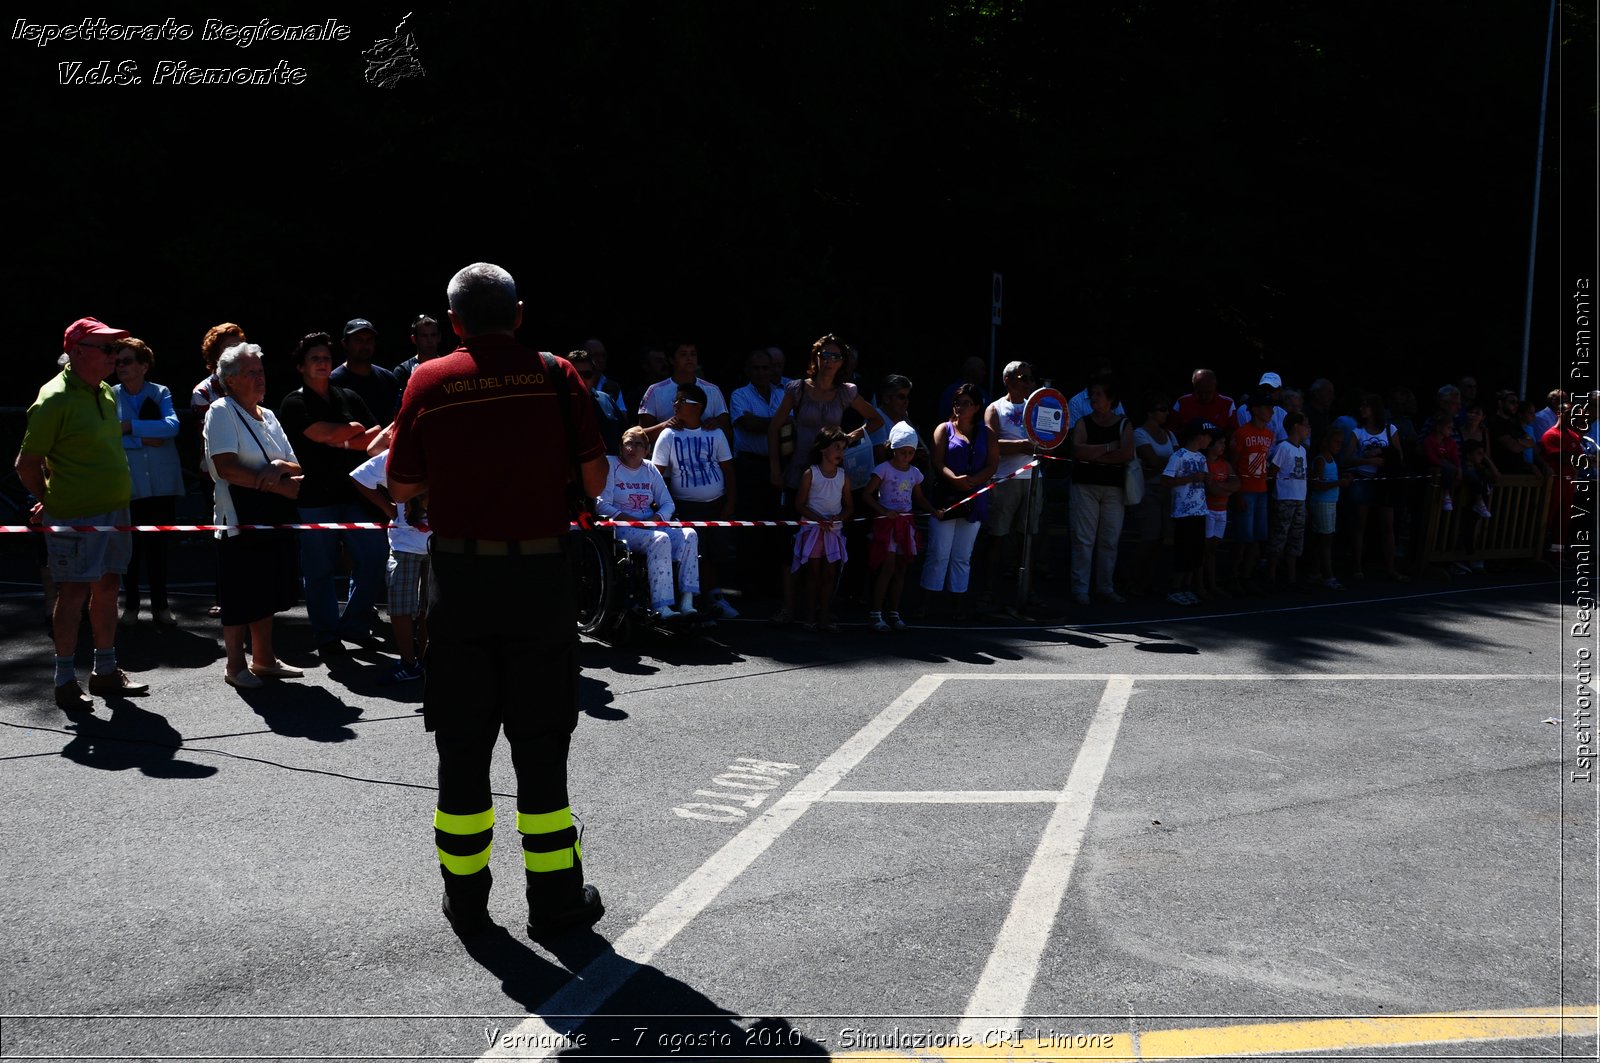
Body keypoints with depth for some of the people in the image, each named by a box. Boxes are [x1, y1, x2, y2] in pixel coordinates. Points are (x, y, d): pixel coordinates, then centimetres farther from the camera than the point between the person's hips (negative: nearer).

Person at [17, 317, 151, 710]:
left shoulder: (105, 392, 11)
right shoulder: (54, 399, -14)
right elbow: (27, 464, -11)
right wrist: (50, 501, 2)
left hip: (114, 510, 8)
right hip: (75, 516, -8)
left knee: (107, 589, 13)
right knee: (73, 593, 0)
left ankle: (106, 673, 24)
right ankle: (66, 682, 10)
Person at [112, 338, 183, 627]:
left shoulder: (161, 393, 4)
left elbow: (172, 425, -14)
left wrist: (130, 426, -16)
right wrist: (143, 441, -15)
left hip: (162, 484, 1)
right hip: (127, 486, -1)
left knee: (158, 545, 8)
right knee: (130, 546, 6)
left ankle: (160, 604, 19)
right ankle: (130, 604, 19)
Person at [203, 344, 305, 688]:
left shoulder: (267, 416, 16)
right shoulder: (222, 411, -7)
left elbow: (296, 467, 12)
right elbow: (227, 467, -19)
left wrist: (280, 467, -12)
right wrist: (281, 485, -15)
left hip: (273, 518, 7)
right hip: (239, 519, -7)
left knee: (266, 594, 14)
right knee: (240, 598, 0)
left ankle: (263, 659, 24)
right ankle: (235, 666, 11)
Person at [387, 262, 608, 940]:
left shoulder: (428, 382, 0)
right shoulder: (556, 376, -2)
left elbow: (402, 488, 5)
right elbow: (594, 481, -1)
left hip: (459, 578, 1)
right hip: (541, 577, -1)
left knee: (462, 744, 11)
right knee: (540, 745, 7)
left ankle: (466, 901, 20)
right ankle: (555, 901, 14)